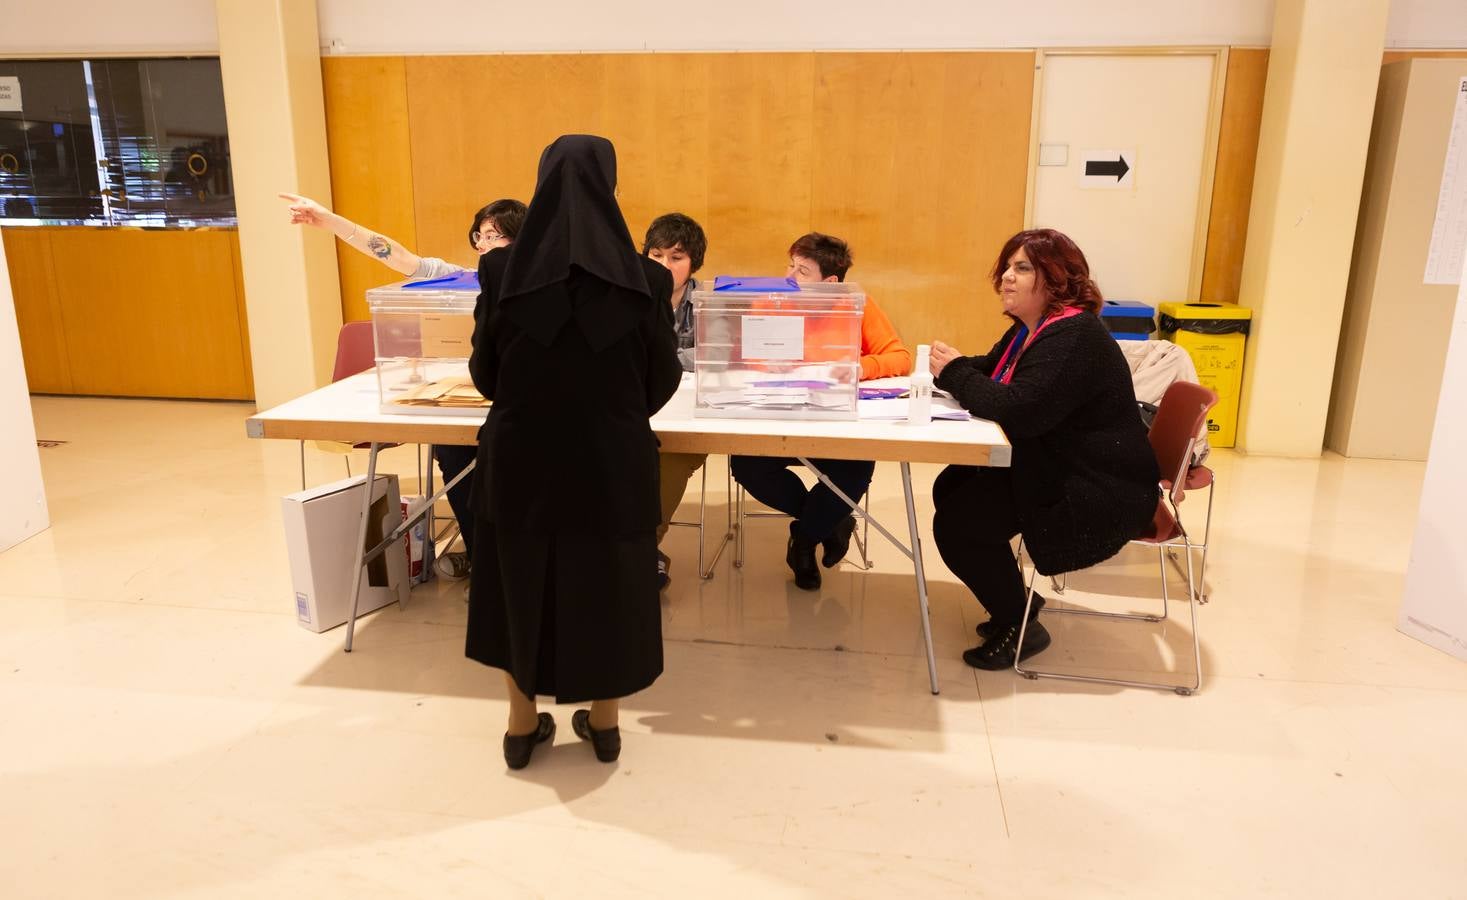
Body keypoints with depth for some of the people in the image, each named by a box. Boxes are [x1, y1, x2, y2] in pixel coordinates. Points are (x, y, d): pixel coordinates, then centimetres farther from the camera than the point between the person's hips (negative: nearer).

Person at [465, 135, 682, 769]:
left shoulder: (502, 270, -8)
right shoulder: (644, 278, -10)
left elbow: (484, 373, 1)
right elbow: (664, 381, -1)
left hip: (521, 455, 1)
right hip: (613, 458, 0)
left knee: (521, 580, 19)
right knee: (606, 583, 17)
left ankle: (523, 725, 31)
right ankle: (604, 724, 31)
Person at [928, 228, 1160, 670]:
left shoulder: (1074, 337, -23)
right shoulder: (1027, 331, 11)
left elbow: (1017, 410, -33)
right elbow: (988, 375, 18)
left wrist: (955, 372, -19)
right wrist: (951, 369, -6)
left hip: (1102, 494, -11)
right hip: (1054, 467, 11)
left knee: (958, 524, -17)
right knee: (950, 488, 7)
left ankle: (1020, 628, 2)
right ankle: (1015, 601, 19)